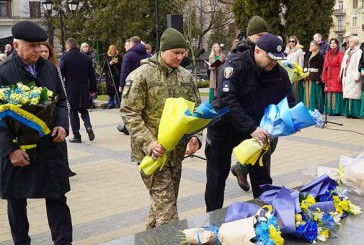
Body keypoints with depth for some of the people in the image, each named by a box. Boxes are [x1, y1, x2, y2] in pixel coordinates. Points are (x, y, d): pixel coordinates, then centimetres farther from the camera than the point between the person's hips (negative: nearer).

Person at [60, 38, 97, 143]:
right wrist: (93, 89, 14)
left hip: (71, 90, -3)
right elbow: (92, 75, 7)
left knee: (73, 112, 5)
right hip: (84, 90, 3)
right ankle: (88, 126, -8)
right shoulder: (86, 58, 5)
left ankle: (76, 136, 5)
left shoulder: (65, 58, -7)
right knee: (84, 110, 18)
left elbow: (60, 75, -7)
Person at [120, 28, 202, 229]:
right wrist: (149, 142, -22)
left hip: (177, 151, 6)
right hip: (153, 152, -6)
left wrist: (195, 136, -4)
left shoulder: (186, 76, 8)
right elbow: (129, 113, -12)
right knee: (166, 206, -8)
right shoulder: (141, 75, -10)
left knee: (166, 202, 16)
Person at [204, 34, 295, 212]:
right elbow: (227, 100, -34)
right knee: (216, 179, 9)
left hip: (257, 131, 4)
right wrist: (251, 128, -38)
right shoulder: (235, 65, -24)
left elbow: (288, 103, -1)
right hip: (224, 128, -3)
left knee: (262, 178, 7)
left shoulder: (280, 73, -9)